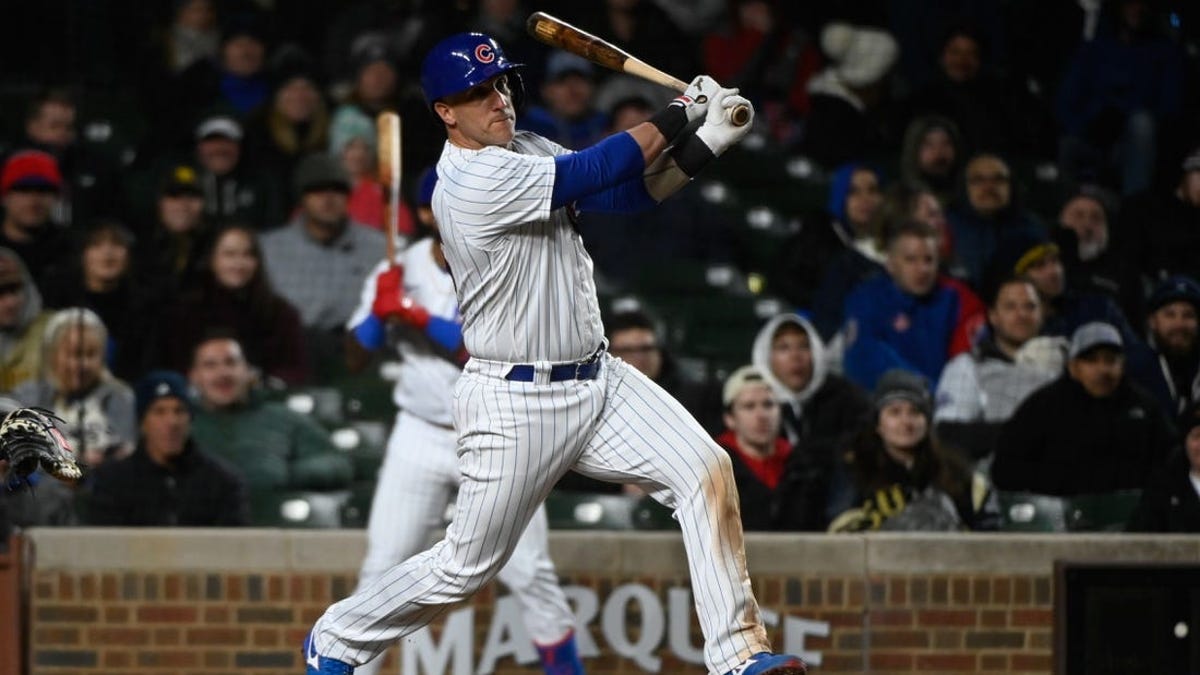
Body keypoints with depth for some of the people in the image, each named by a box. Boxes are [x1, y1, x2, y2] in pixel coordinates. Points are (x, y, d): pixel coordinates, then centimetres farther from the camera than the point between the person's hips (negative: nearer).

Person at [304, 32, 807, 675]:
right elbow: (596, 172, -23)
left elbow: (630, 193, 3)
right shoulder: (471, 182, -20)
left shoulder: (526, 150, 8)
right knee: (466, 567, 2)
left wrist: (702, 145, -13)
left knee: (704, 469, -11)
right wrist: (679, 113, -13)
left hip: (598, 380, 8)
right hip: (514, 402, -8)